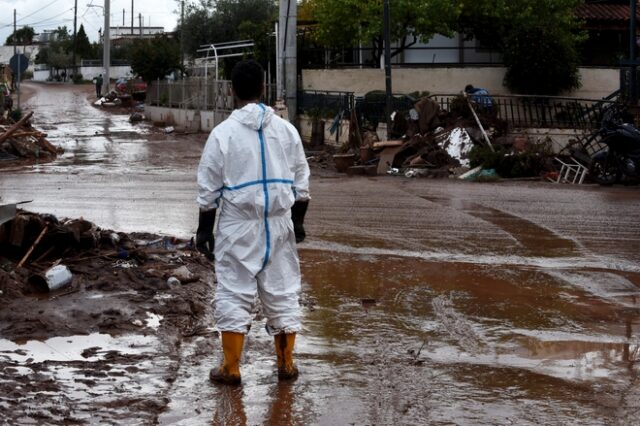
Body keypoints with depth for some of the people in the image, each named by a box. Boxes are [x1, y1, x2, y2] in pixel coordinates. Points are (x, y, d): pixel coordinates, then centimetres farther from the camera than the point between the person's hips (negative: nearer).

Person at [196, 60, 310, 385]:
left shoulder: (223, 133, -8)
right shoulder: (286, 130, 2)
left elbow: (209, 190, -5)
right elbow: (301, 183, 8)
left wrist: (204, 229, 4)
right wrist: (298, 221, 19)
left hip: (238, 227, -3)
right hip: (278, 224, 3)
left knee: (233, 294, 4)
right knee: (282, 291, 11)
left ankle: (231, 367, 7)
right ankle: (286, 363, 19)